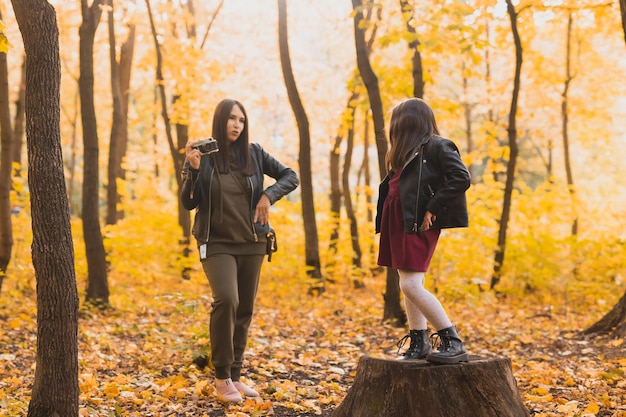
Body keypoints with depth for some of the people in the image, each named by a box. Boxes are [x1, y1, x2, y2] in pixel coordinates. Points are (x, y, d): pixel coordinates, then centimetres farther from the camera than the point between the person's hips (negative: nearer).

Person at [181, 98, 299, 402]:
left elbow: (291, 177, 5)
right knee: (226, 300, -24)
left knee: (244, 310, 7)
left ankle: (235, 375, 20)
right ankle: (221, 376, -10)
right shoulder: (201, 155, -5)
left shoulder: (253, 153, 2)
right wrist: (193, 169, -21)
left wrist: (268, 195, -12)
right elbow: (188, 203, -7)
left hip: (251, 243, 4)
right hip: (217, 243, -4)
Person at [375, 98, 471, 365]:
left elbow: (461, 178, -17)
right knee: (407, 286, 9)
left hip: (419, 225, -9)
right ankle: (419, 343, 16)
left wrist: (433, 208, -17)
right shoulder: (407, 153, 19)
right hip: (398, 223, 9)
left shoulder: (437, 147, -6)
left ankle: (453, 342, -10)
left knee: (411, 285, -15)